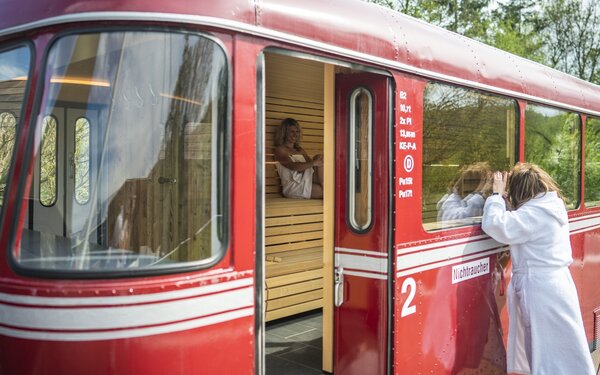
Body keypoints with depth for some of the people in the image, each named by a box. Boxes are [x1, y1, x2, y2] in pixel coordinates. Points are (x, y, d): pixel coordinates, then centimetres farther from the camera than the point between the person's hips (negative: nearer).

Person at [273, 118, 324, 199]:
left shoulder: (300, 150, 26)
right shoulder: (280, 150, 2)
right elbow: (293, 166, -15)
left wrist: (318, 160, -11)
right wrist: (313, 163, -25)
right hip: (293, 186, -7)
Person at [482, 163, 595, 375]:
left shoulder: (535, 213, -20)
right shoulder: (552, 206, 9)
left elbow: (495, 225, -27)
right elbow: (516, 223, 16)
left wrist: (497, 195, -13)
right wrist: (502, 198, 5)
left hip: (540, 289, -9)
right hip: (553, 283, 9)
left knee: (548, 352, 1)